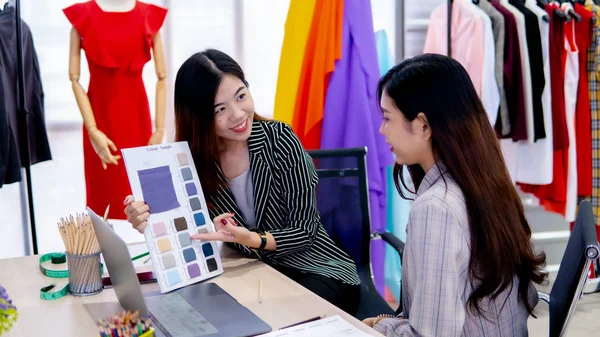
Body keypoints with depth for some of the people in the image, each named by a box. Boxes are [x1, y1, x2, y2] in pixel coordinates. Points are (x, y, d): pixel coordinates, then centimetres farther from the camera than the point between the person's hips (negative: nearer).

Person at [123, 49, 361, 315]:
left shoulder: (279, 139, -18)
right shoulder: (192, 158, -10)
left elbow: (304, 231, -15)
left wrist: (251, 239, -34)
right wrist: (151, 222, -32)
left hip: (318, 273, -3)